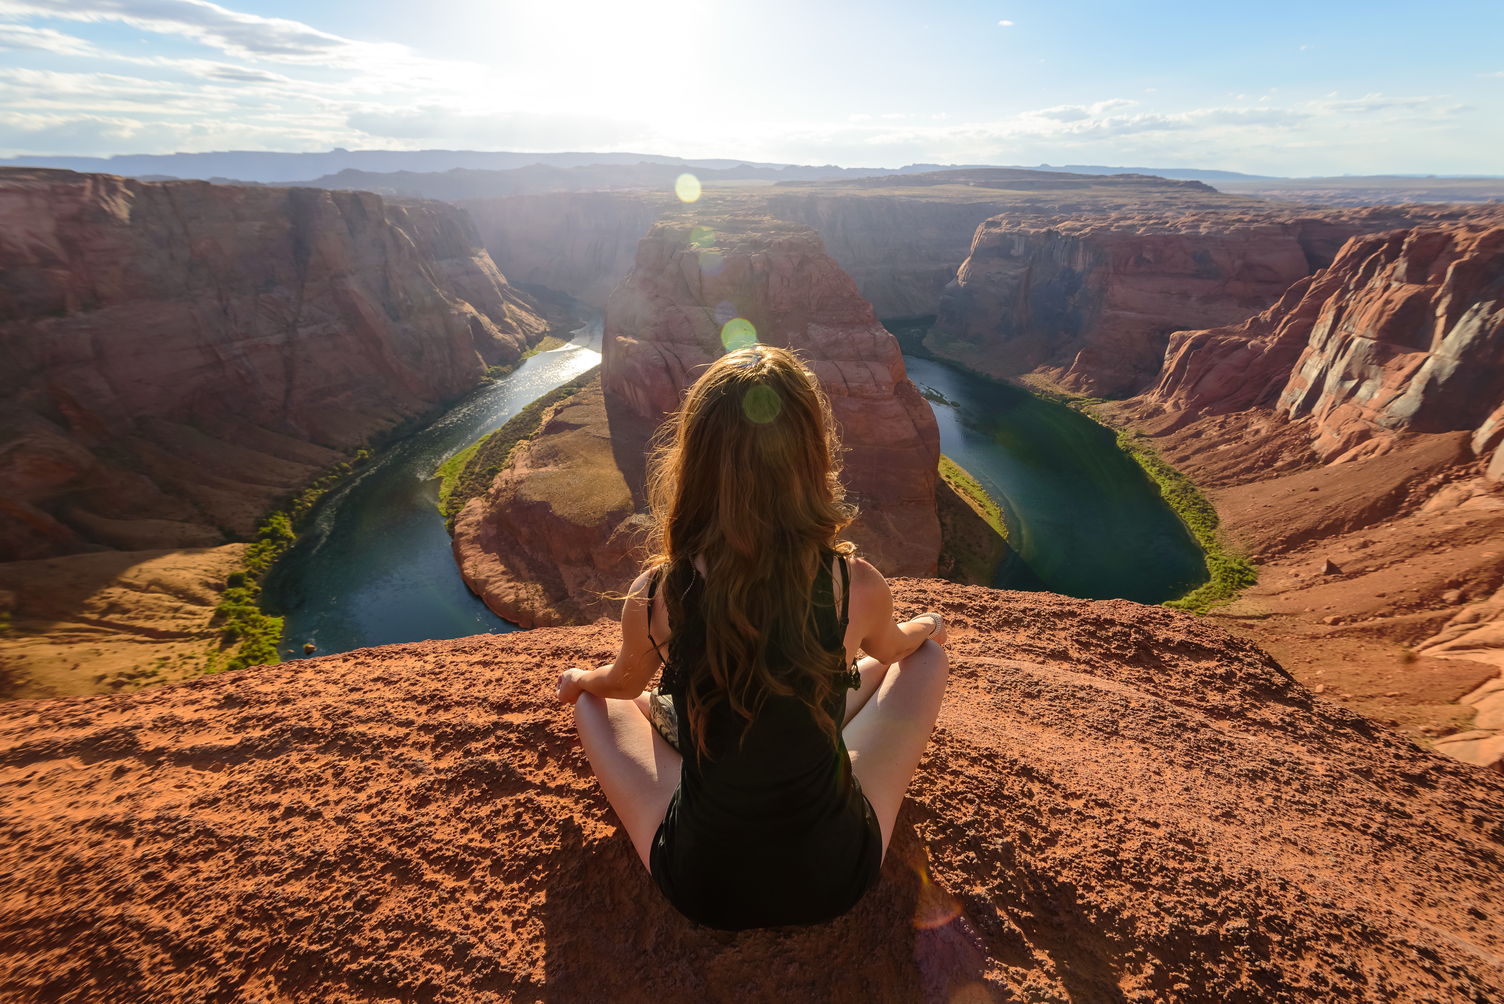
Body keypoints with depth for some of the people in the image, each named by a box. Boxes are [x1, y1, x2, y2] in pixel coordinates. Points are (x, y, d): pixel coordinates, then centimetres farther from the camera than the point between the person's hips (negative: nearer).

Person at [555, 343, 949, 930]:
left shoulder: (653, 599, -23)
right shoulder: (858, 589, -23)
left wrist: (578, 678, 26)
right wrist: (927, 626, 28)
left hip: (701, 887, 1)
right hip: (834, 879, 0)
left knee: (595, 700, 21)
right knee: (926, 656, 18)